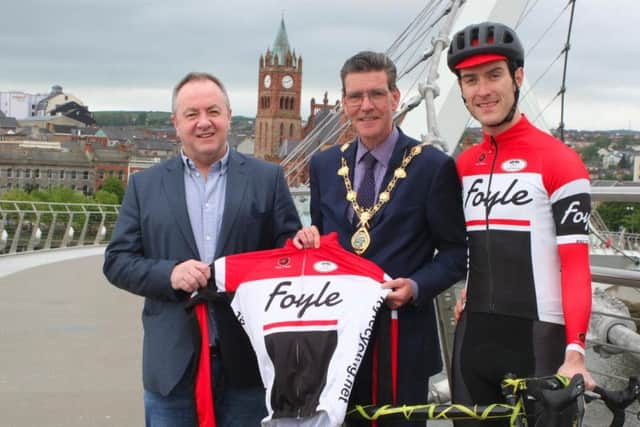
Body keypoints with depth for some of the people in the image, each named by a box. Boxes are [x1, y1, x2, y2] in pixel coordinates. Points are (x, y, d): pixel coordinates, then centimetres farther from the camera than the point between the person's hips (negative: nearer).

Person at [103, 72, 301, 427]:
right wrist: (169, 274, -12)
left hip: (247, 361, 0)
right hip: (173, 366, 1)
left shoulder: (267, 178, 6)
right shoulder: (145, 185, 8)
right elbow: (117, 261, 5)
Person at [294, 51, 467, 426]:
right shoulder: (324, 165, 10)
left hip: (403, 341, -4)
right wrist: (308, 238, -3)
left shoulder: (433, 166, -4)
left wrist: (416, 287, -19)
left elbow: (456, 253, -3)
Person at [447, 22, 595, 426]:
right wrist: (471, 289, 6)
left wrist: (575, 352, -21)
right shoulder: (464, 165, 10)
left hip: (538, 337, -6)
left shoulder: (560, 161, -9)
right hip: (473, 336, 6)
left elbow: (575, 264, -13)